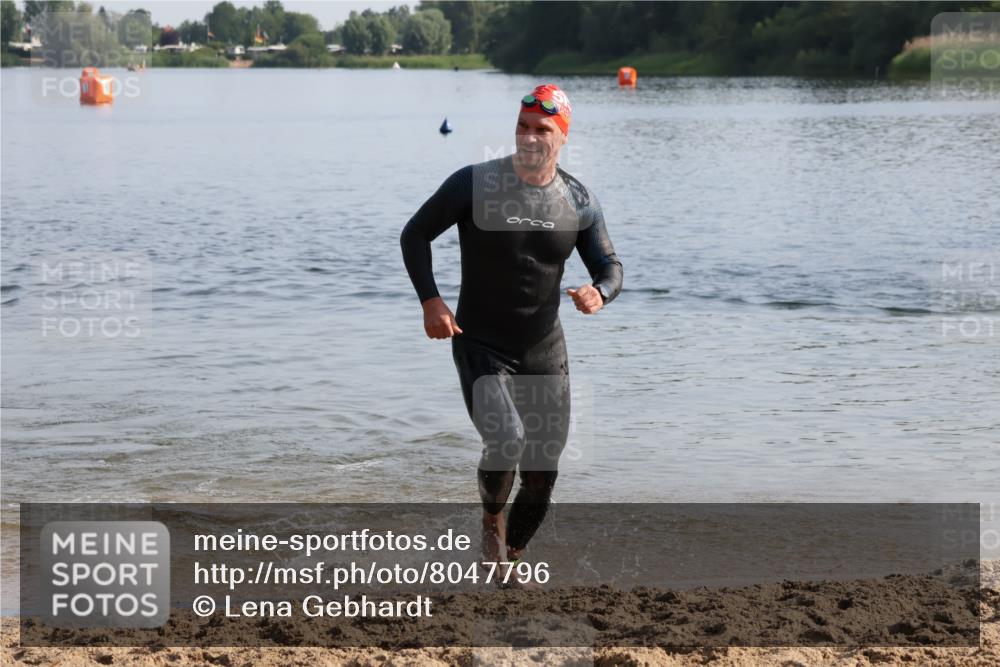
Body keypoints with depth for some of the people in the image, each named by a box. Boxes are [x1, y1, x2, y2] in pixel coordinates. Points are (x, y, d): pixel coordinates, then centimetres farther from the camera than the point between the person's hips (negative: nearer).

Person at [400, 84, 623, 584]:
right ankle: (492, 519, 7)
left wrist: (599, 292, -18)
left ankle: (512, 557, 31)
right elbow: (415, 235, -2)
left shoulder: (579, 202, -1)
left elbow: (609, 266, 7)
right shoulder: (473, 184, -10)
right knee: (506, 441, -26)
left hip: (545, 353, 4)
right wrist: (430, 301, -15)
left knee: (542, 476, 5)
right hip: (481, 346, -4)